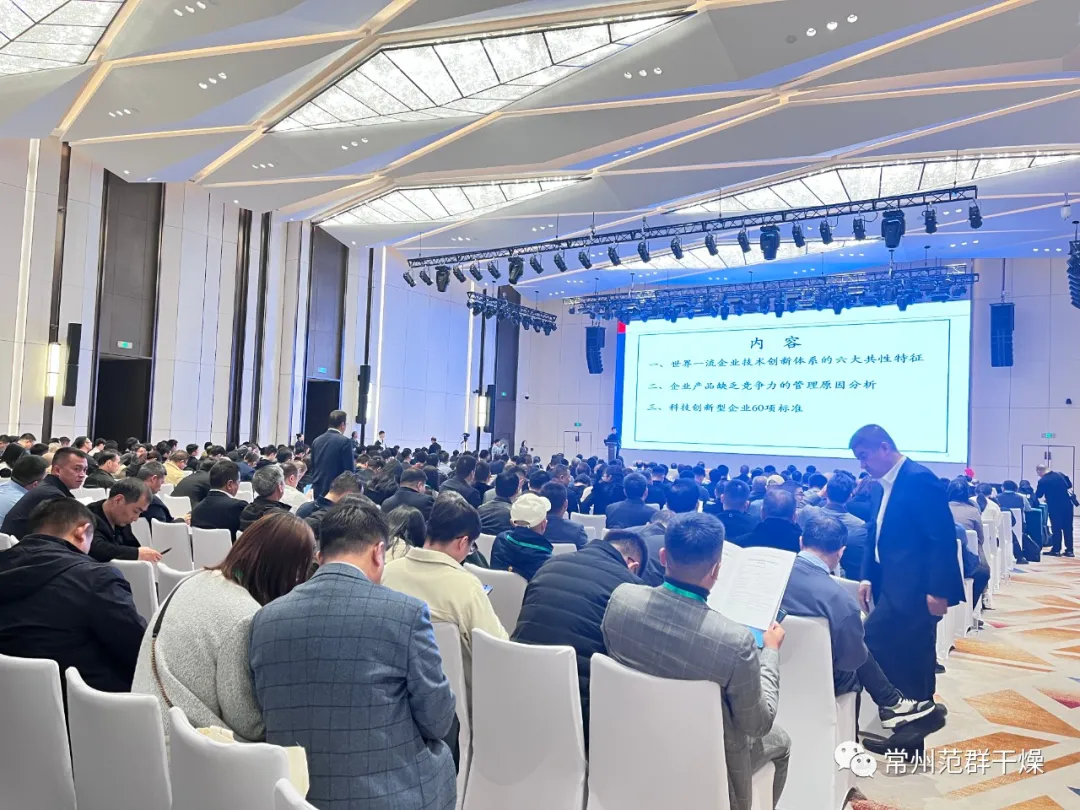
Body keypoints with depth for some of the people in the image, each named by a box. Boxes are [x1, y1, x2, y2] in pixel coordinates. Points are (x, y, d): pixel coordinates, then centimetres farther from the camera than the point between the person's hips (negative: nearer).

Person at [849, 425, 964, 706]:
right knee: (911, 656, 15)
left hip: (913, 588, -9)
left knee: (873, 642, -11)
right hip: (893, 585, 9)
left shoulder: (919, 479, -16)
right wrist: (868, 577, 7)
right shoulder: (885, 484, 13)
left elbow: (943, 539, -19)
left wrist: (937, 590, -21)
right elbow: (875, 534, 17)